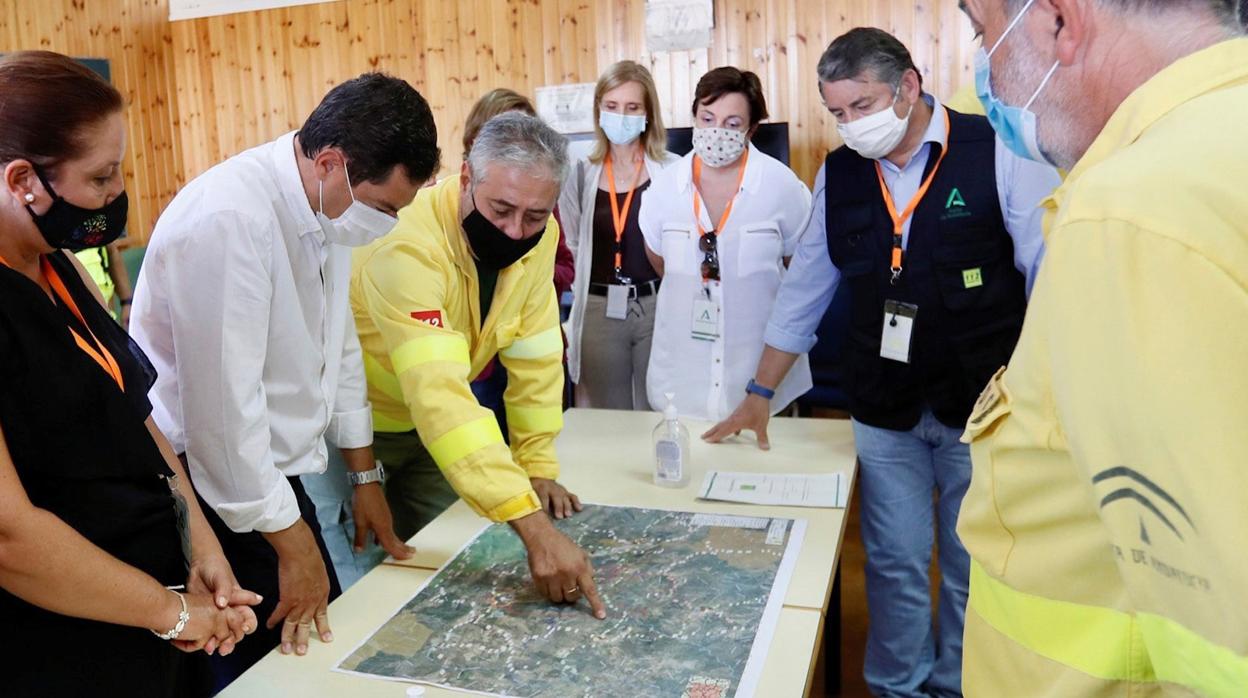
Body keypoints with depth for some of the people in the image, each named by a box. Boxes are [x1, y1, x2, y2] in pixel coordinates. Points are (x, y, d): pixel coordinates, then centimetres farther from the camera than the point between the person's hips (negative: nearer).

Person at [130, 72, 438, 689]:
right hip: (212, 487, -8)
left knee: (330, 644, 15)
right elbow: (224, 404, -26)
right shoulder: (229, 219, -26)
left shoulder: (329, 205, 0)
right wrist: (291, 541, -17)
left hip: (271, 471, 8)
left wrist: (365, 476, 14)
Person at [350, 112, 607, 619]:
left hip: (425, 425, 5)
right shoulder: (408, 244, -35)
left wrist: (538, 466, -7)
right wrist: (533, 526, -51)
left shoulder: (537, 236, -16)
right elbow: (439, 394, -45)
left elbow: (534, 358, -7)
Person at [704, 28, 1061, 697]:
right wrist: (759, 394, 9)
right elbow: (805, 289, 8)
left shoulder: (1000, 154, -10)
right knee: (895, 565, 11)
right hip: (884, 413, 3)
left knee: (973, 569, 13)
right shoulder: (838, 173, 2)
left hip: (986, 409, -2)